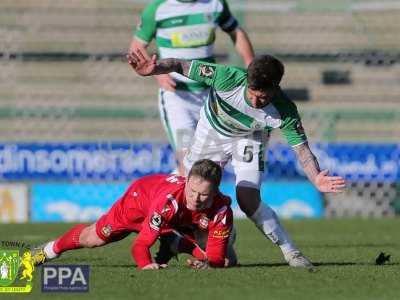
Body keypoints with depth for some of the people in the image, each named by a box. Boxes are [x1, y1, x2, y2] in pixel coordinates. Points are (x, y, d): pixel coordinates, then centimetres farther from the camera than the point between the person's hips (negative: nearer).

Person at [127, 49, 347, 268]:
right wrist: (154, 68, -52)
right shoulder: (228, 78, -39)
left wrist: (316, 179, -50)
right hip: (212, 132, 2)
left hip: (250, 138, -2)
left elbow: (302, 149, -30)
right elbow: (180, 65, -32)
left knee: (249, 201, -18)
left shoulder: (284, 111, -37)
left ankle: (291, 252, -3)